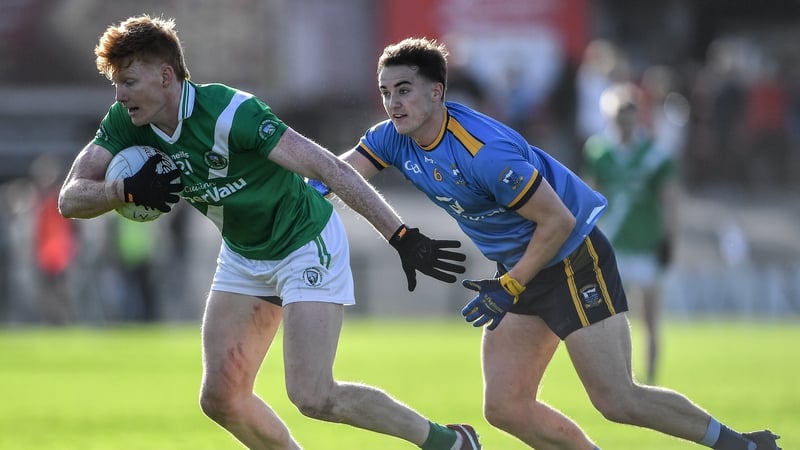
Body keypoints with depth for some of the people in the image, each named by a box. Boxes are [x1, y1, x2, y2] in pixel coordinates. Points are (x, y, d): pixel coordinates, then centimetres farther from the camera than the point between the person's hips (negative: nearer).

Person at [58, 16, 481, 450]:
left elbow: (329, 168, -31)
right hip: (243, 256, 7)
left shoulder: (230, 113, -31)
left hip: (307, 243, -7)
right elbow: (70, 199, -12)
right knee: (220, 398, 0)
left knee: (313, 397, -15)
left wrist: (402, 236, -34)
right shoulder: (125, 124, -12)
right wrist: (126, 189, -34)